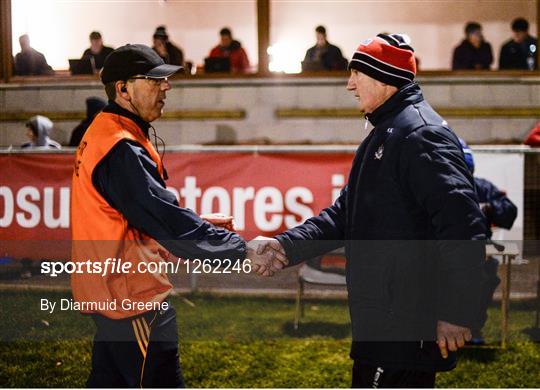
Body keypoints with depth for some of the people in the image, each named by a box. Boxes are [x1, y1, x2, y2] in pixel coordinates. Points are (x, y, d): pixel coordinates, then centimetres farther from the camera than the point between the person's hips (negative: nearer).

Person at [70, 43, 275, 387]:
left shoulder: (101, 135, 12)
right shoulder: (121, 150, -20)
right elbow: (167, 221, -25)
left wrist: (196, 222, 11)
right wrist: (242, 250, -21)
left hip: (107, 290, 11)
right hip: (135, 295, -11)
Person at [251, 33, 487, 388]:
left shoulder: (421, 134, -16)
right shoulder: (383, 135, 18)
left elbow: (463, 226, -24)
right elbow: (346, 214, 20)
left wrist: (457, 312, -25)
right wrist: (289, 245, 6)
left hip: (405, 323, -11)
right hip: (384, 320, 11)